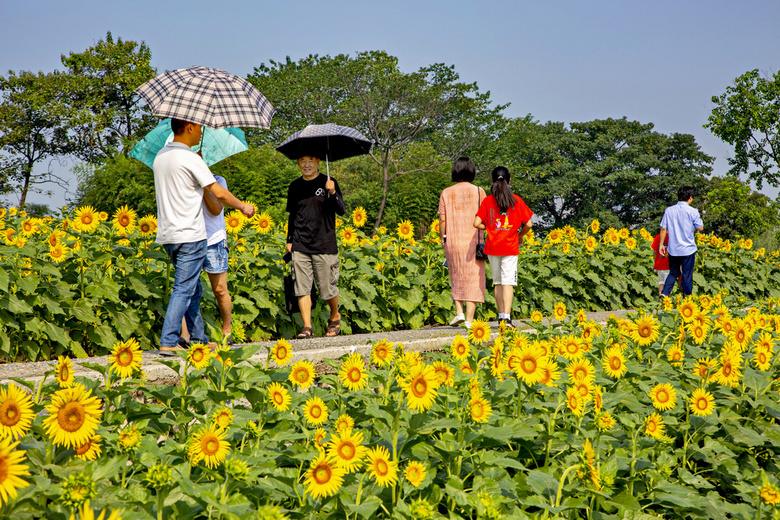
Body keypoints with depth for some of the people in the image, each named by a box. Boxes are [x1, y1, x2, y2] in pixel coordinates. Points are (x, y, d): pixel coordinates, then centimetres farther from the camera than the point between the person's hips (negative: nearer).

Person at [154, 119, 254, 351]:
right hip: (190, 235, -8)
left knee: (193, 288, 16)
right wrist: (243, 207, 4)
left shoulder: (160, 157, 12)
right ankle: (168, 342, -9)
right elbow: (219, 193, -12)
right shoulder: (190, 158, -14)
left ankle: (198, 337, 21)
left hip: (167, 235, 8)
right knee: (184, 289, -6)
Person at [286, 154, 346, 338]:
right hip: (300, 246, 3)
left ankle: (335, 317, 28)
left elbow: (341, 211, -8)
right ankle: (307, 327, 0)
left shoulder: (328, 183, 0)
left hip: (324, 245, -3)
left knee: (327, 287, 2)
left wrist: (332, 193, -25)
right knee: (302, 287, -4)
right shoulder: (295, 186, 11)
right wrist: (289, 240, 17)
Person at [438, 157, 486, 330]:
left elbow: (442, 219, -1)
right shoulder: (478, 192, -2)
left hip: (452, 241, 2)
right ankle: (469, 319, -2)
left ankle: (459, 312, 5)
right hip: (473, 241, -2)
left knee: (457, 277, 18)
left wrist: (443, 239, 9)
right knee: (473, 278, 3)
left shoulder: (446, 193, 2)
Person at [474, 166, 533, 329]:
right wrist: (520, 235, 16)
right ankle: (506, 317, -15)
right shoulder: (516, 200, -2)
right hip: (510, 247, -1)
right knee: (508, 282, -4)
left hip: (492, 247, 1)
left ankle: (501, 316, 16)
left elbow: (477, 223, -8)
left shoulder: (487, 201, -1)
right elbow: (528, 224, -3)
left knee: (497, 282, 13)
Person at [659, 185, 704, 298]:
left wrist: (661, 244, 9)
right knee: (687, 275, 6)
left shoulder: (669, 210, 0)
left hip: (673, 249, 4)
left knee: (673, 273, 16)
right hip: (688, 249, -3)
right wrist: (697, 216, 12)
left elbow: (663, 229, 1)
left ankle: (664, 293, 1)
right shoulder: (692, 211, -10)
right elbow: (700, 228, -4)